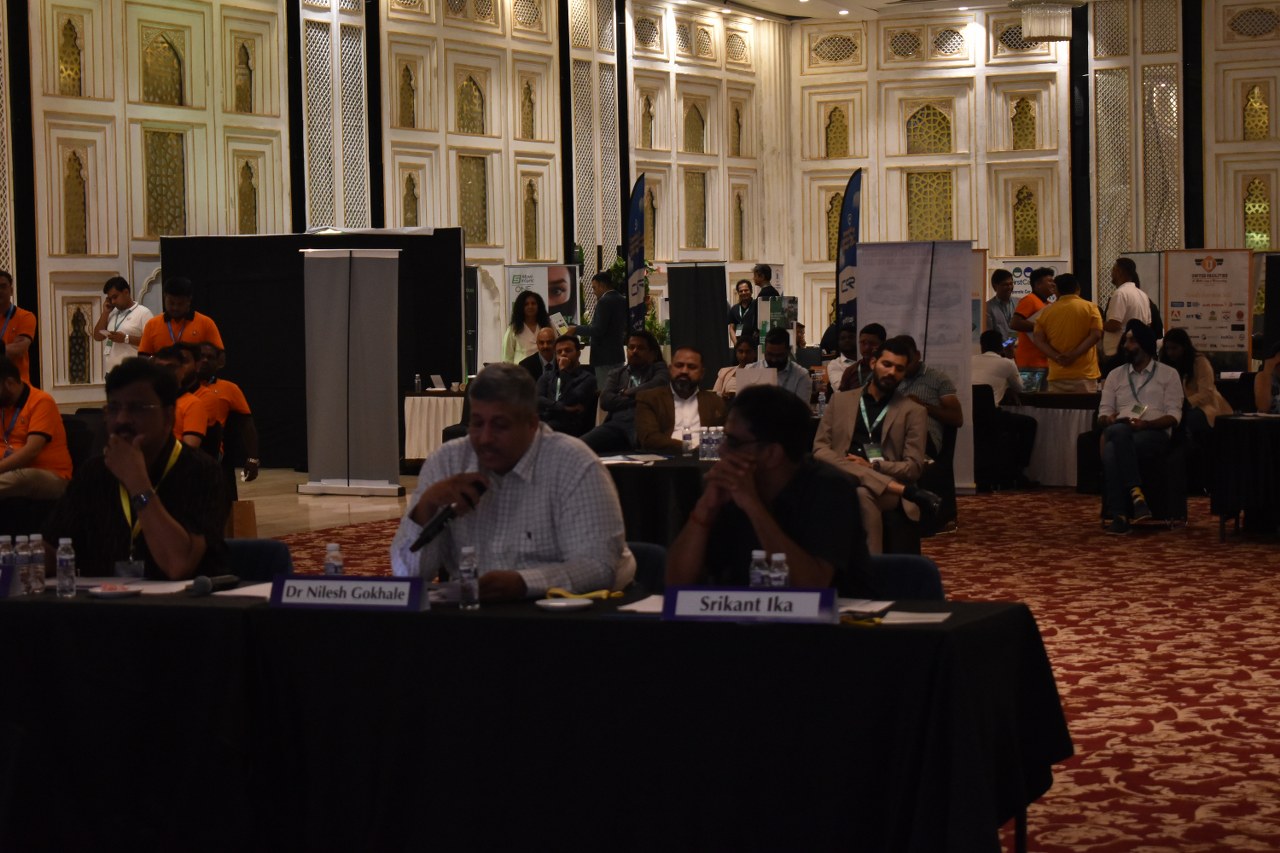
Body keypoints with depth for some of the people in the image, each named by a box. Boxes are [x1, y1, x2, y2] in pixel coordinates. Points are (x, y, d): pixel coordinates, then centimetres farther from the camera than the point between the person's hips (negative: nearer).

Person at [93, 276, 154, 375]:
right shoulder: (112, 314, 19)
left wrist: (126, 338, -19)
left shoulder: (143, 313, -4)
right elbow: (98, 336, 16)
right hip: (111, 372, 7)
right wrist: (105, 312, 9)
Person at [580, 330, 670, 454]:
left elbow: (659, 384, -4)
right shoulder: (616, 374, 29)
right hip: (617, 422, 4)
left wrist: (627, 392, 6)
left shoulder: (659, 368, 22)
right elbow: (605, 400, 10)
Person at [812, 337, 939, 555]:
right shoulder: (840, 401, 17)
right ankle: (908, 491, -31)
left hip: (888, 489, -2)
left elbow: (913, 468, 4)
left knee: (864, 494, -38)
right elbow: (820, 450, 7)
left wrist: (872, 467, -13)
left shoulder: (913, 412, 12)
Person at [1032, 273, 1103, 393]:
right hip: (1084, 374, -2)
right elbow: (1096, 335, -9)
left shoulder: (1047, 311, 8)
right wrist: (1074, 355, -12)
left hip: (1057, 376, 2)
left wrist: (1057, 357, -8)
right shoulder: (1090, 307, 1)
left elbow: (1038, 339, 0)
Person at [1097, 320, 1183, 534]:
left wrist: (1147, 424, -16)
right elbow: (1103, 414, 18)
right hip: (1119, 431, 3)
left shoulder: (1168, 374, 13)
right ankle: (1136, 493, -42)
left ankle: (1119, 515, -39)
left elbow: (1174, 415, 3)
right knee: (1119, 431, -38)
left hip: (1154, 433, -3)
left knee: (1112, 450, -36)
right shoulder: (1115, 376, 24)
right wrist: (1109, 420, -8)